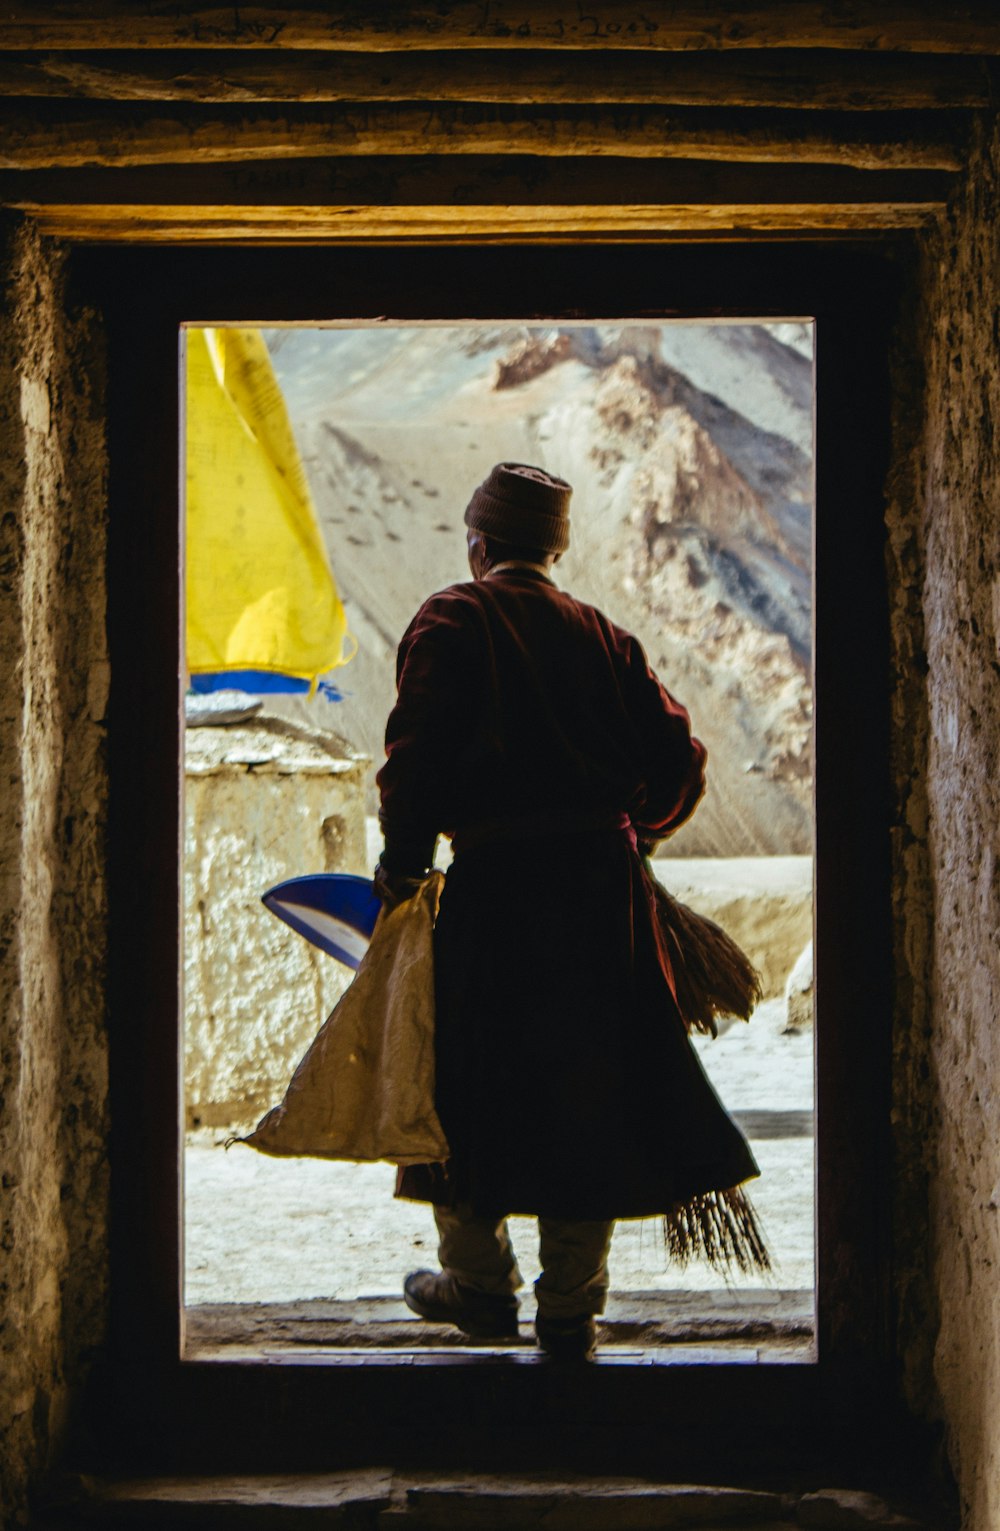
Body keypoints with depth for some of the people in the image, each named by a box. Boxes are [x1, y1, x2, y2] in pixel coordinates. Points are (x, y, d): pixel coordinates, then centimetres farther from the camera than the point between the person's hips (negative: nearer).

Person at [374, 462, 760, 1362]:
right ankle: (572, 1310, 13)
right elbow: (679, 756, 9)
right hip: (605, 882, 4)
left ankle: (481, 1281, 23)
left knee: (470, 1080, 12)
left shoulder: (453, 620, -1)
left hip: (495, 883, -4)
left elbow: (417, 753, -12)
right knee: (589, 1084, 9)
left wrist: (403, 863, -2)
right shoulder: (604, 636, 11)